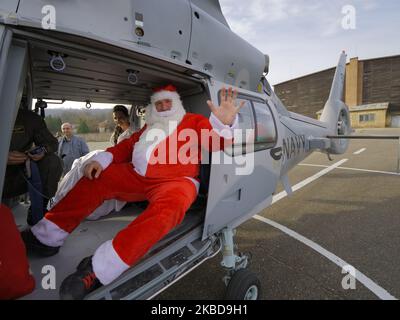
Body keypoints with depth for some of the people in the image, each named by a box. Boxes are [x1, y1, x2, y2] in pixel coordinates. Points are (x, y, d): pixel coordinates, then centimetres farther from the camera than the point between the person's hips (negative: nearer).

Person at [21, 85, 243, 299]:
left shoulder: (194, 121, 9)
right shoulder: (150, 126, 25)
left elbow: (216, 141, -6)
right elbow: (127, 145, 22)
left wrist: (224, 124, -27)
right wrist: (102, 159, 7)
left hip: (176, 181, -6)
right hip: (137, 176, 6)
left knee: (170, 205, -38)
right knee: (94, 179, 0)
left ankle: (98, 270, -37)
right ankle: (47, 236, 4)